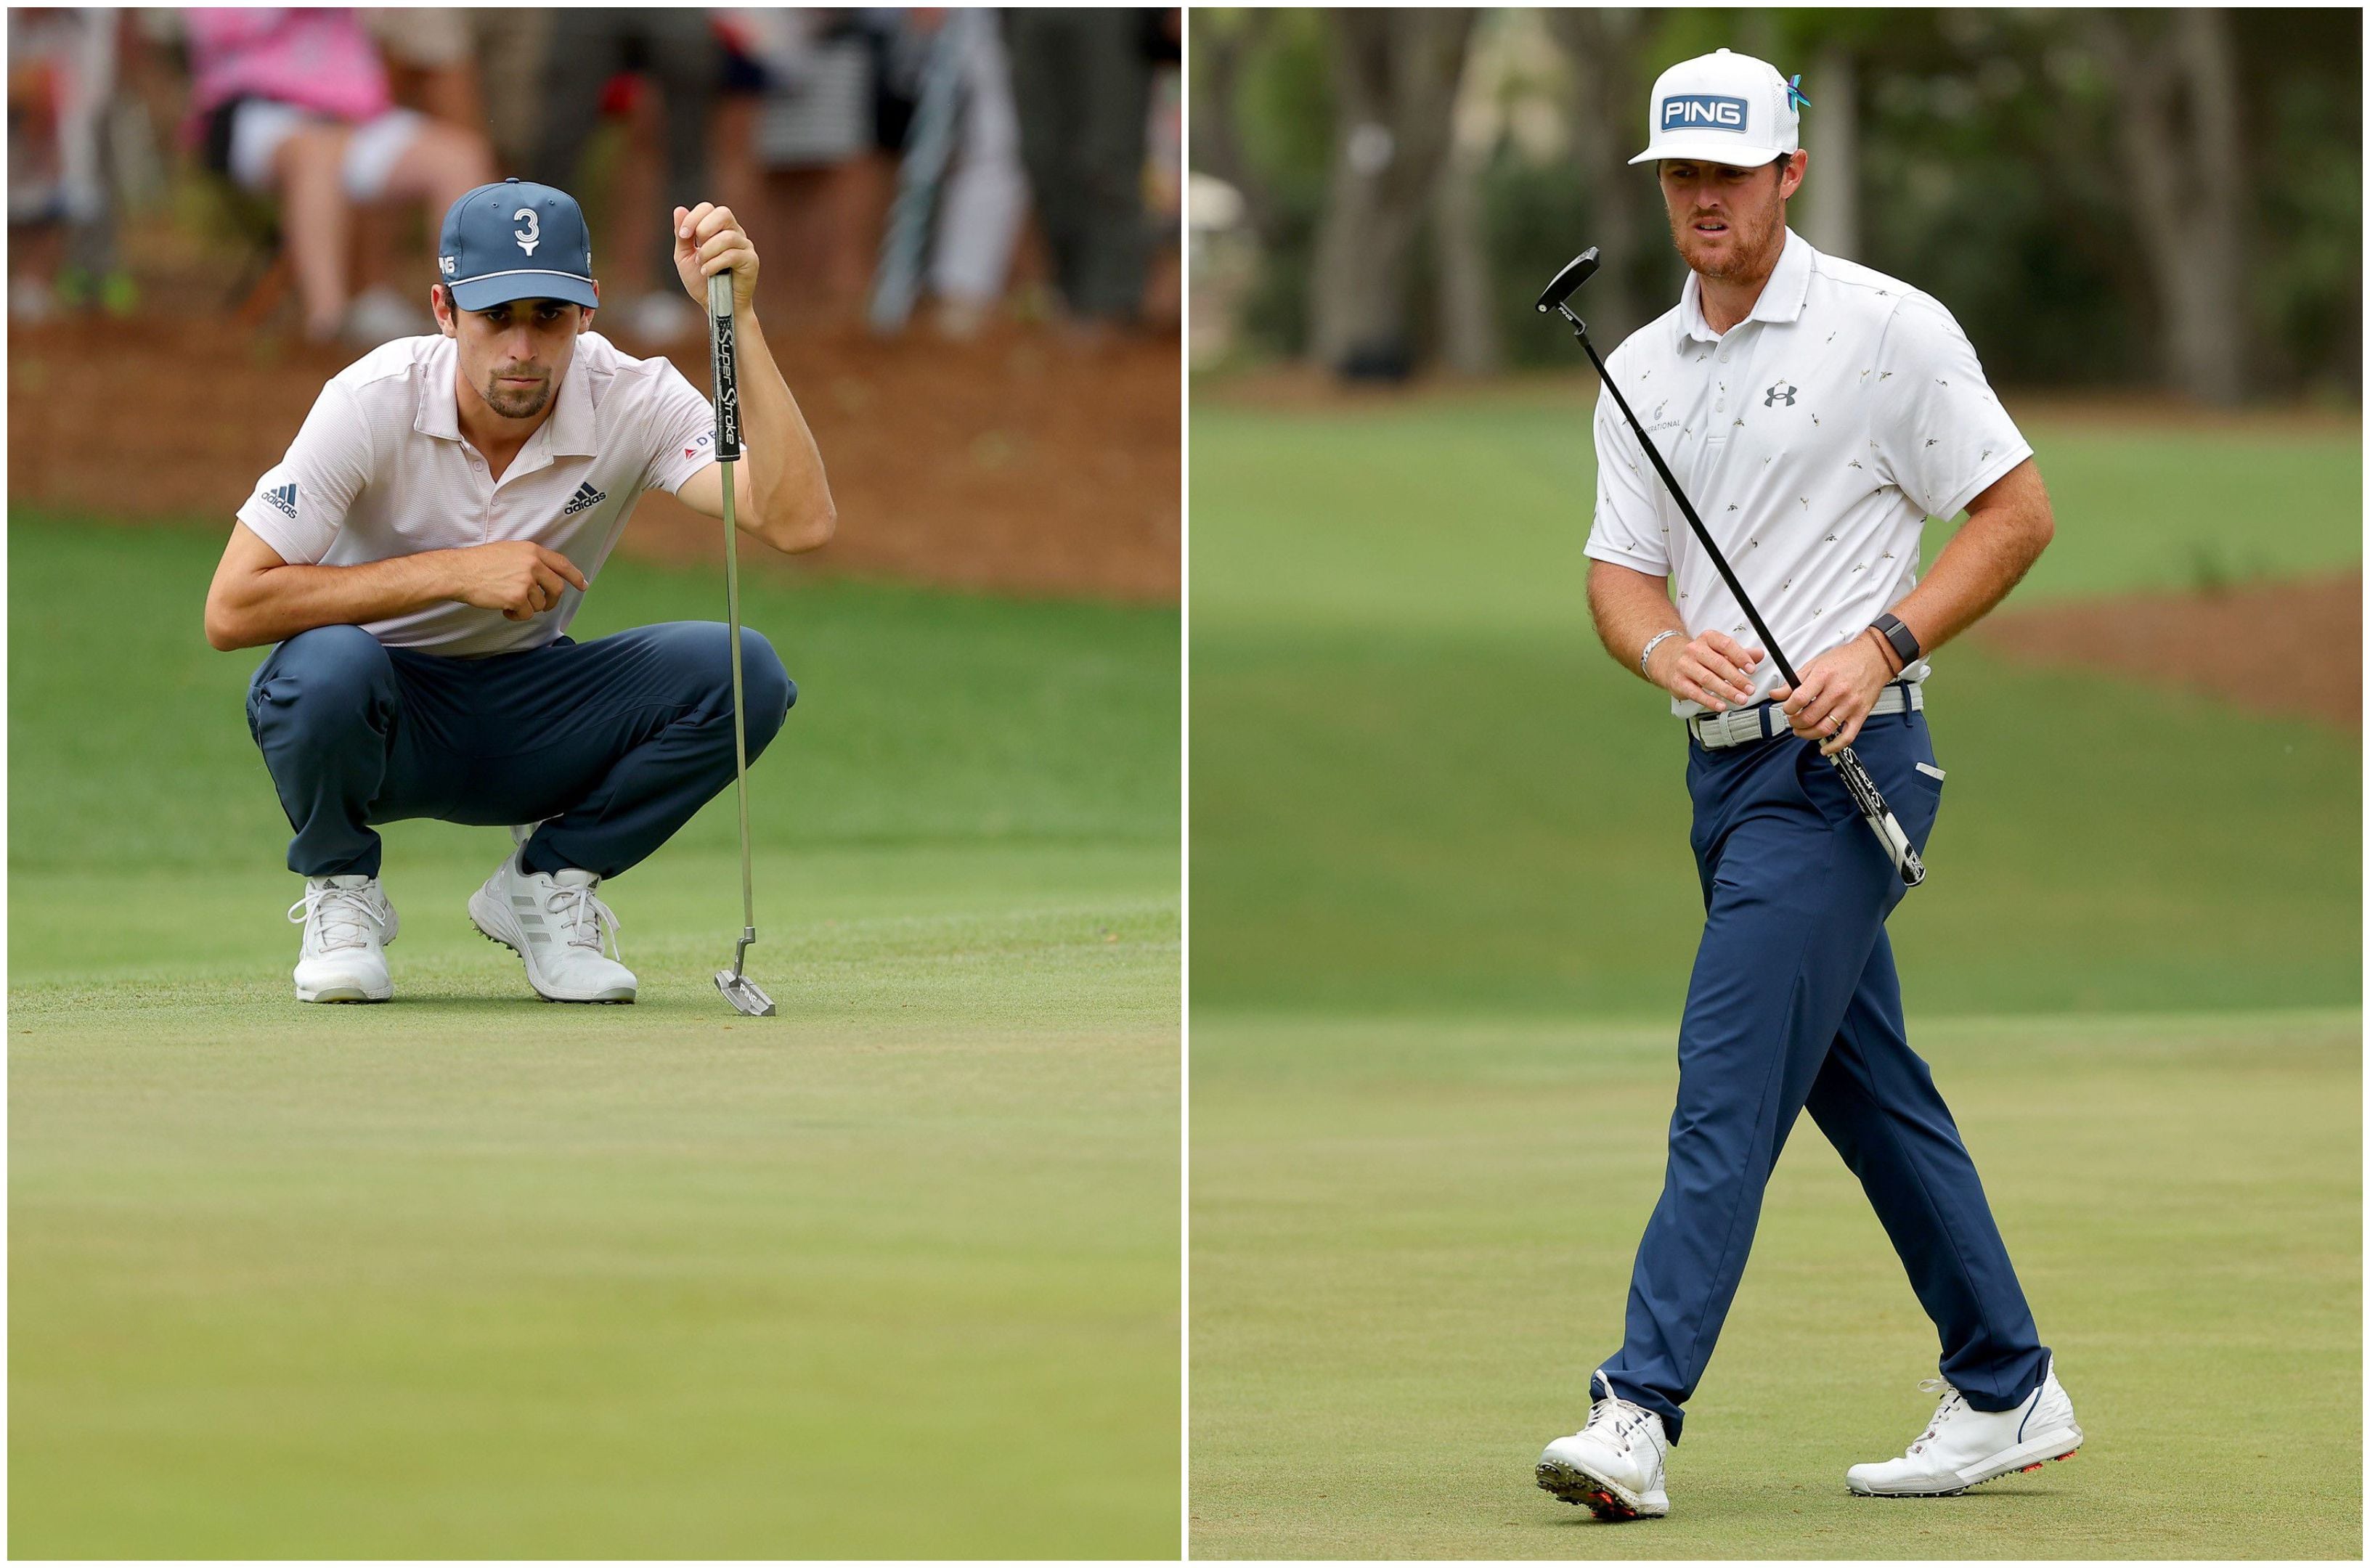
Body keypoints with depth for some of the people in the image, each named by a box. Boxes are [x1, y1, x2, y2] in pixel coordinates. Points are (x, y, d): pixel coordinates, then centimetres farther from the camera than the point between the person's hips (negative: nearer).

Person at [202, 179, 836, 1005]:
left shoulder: (633, 400, -15)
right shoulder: (375, 403, -21)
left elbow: (799, 521, -31)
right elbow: (230, 610, -26)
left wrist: (737, 319, -36)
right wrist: (455, 572, -29)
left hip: (529, 733, 2)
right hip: (383, 718, -2)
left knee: (741, 673, -23)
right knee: (327, 666, -39)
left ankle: (548, 881, 3)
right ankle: (341, 892, -4)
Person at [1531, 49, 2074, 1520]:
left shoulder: (1887, 328, -7)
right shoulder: (1642, 370, 12)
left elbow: (2019, 512, -6)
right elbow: (1619, 569, 8)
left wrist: (1880, 647, -16)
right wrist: (1668, 646, -16)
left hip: (1847, 756, -7)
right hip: (1728, 763, 7)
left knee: (1729, 1080, -15)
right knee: (1870, 1089, 12)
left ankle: (1640, 1417, -21)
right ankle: (2009, 1392, 22)